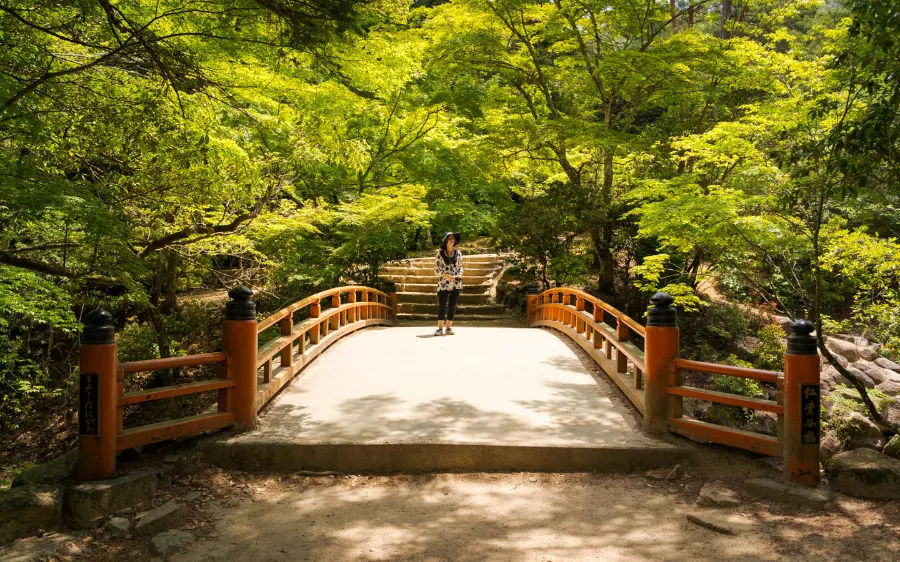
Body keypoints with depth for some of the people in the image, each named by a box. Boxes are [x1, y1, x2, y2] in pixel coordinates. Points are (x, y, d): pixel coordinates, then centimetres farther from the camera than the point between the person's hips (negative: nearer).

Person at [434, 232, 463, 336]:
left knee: (452, 306, 4)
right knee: (442, 305, -5)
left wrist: (459, 275, -5)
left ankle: (448, 327, 10)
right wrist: (445, 275, -16)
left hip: (456, 283, 3)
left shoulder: (458, 253, 7)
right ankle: (440, 328, -4)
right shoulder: (440, 254, -1)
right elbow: (436, 269, -1)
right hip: (443, 283, -3)